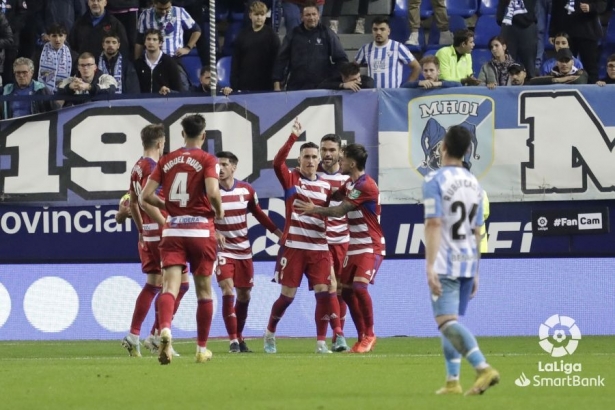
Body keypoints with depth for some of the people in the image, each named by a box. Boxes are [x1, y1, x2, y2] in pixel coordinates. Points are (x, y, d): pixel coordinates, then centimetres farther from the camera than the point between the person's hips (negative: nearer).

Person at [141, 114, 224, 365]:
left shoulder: (166, 160, 7)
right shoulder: (207, 160, -5)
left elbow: (146, 195, 3)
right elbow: (212, 192, -20)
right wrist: (219, 211, 0)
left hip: (172, 231, 2)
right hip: (200, 229, -2)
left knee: (170, 287, -8)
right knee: (203, 290, 12)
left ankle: (165, 330, -38)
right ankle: (202, 349, 18)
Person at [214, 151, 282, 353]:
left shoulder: (246, 190, 0)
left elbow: (259, 215, 12)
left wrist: (279, 232, 11)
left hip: (243, 251, 4)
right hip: (222, 250, -4)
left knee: (244, 295, 8)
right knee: (228, 291, -17)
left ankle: (239, 338, 24)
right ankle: (233, 341, -15)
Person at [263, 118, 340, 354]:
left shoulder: (325, 187, 12)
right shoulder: (291, 179, 0)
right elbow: (277, 162, -20)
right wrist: (294, 137, -27)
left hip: (319, 249, 3)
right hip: (293, 247, -3)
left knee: (323, 293, -7)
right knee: (287, 295, 0)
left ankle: (321, 342, 0)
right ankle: (270, 333, 23)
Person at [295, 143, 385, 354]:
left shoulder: (365, 186, -19)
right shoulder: (350, 183, 10)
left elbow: (340, 210, -18)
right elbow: (334, 196, 24)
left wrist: (314, 209, -9)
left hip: (370, 247, -10)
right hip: (355, 247, 10)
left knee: (359, 287, -21)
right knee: (346, 291, 5)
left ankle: (369, 336, -6)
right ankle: (363, 337, 14)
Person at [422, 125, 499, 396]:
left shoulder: (435, 180, -8)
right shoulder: (474, 183, 13)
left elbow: (433, 224, -16)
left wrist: (430, 266, -18)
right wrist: (475, 272, 20)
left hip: (445, 265, -7)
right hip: (467, 262, 7)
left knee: (447, 322, -13)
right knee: (451, 323, 14)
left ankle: (483, 368, -29)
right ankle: (452, 381, 9)